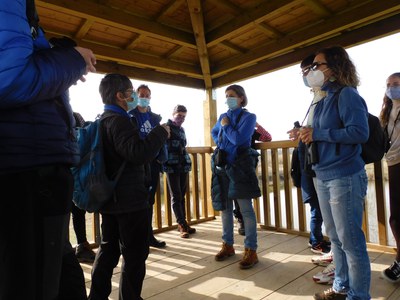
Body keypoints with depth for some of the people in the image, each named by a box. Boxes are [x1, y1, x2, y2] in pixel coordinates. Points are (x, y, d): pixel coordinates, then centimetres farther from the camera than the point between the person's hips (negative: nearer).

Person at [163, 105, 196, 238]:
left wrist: (187, 162, 14)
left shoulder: (181, 129, 16)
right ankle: (182, 225, 5)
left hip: (183, 166, 6)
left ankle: (182, 224, 19)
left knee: (182, 196, 10)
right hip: (172, 167, -6)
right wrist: (165, 163, -13)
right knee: (176, 197, -1)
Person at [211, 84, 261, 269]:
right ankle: (227, 245, 25)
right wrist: (220, 142, 13)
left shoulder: (248, 117, -3)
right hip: (222, 166, 6)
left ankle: (251, 250, 6)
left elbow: (239, 139, -17)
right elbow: (214, 133, 31)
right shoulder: (223, 117, 13)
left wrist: (226, 126, -4)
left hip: (240, 167, -6)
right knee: (224, 206, 11)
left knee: (246, 208, -3)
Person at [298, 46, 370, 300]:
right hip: (323, 178, 9)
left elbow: (360, 132, -20)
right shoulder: (324, 100, 15)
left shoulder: (347, 94, -9)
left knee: (351, 241, 3)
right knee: (336, 238, 18)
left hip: (345, 178, -9)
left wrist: (318, 134, -18)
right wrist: (308, 136, 2)